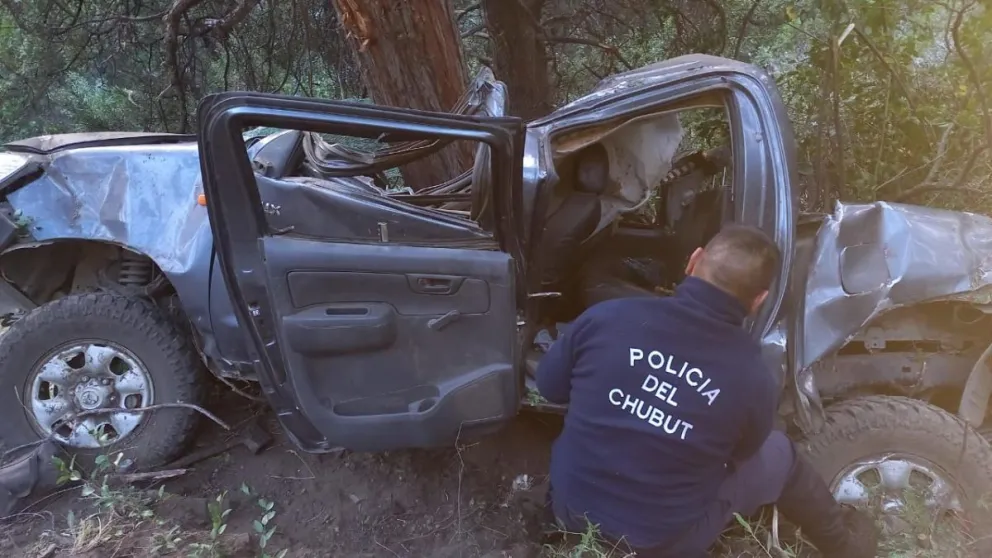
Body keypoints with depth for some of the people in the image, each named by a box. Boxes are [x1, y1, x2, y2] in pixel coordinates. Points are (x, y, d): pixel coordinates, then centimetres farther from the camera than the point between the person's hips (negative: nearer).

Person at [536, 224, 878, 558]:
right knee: (779, 452, 17)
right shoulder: (754, 380, -21)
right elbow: (742, 451, 0)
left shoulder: (607, 317, -20)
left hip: (570, 509, 2)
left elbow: (548, 386, -3)